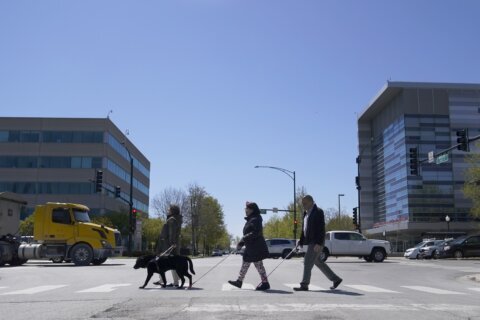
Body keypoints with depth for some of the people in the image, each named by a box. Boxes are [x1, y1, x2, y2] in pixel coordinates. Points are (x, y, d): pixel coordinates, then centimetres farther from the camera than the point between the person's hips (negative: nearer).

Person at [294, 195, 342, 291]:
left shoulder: (318, 212, -12)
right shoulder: (306, 213, 14)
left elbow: (321, 228, -18)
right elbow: (304, 229, 19)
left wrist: (318, 243, -24)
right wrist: (301, 242, 14)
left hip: (317, 243, -9)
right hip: (311, 242, 9)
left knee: (308, 262, -10)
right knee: (318, 262, 15)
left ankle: (304, 285, -5)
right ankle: (335, 279, 24)